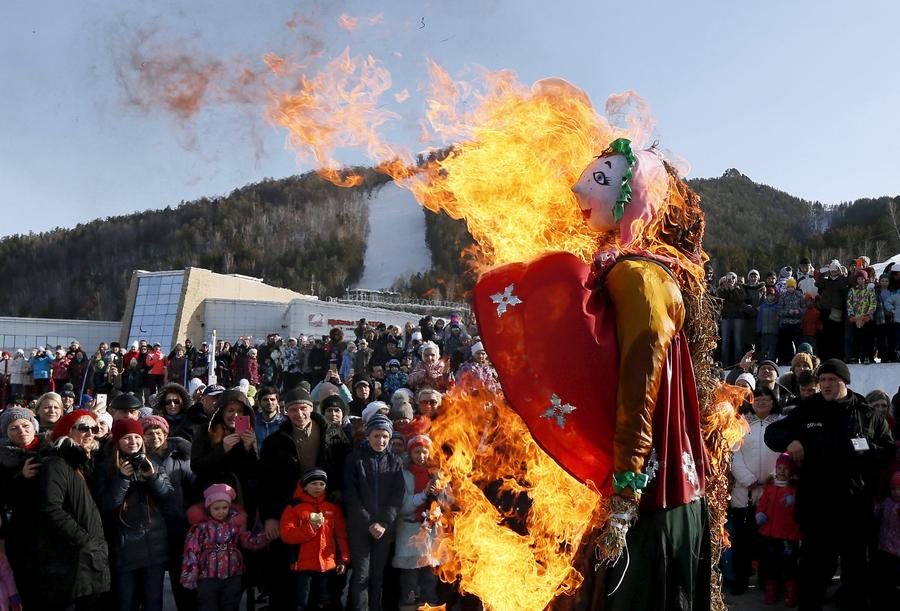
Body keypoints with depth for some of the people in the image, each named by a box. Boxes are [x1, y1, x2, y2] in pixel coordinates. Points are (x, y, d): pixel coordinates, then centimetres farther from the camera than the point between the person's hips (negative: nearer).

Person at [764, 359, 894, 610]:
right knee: (815, 560, 9)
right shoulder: (806, 412, 7)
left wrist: (866, 450, -14)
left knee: (855, 560, 13)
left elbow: (889, 450, 7)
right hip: (815, 503, 0)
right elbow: (772, 432, 12)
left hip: (855, 502, 0)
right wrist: (789, 441, -9)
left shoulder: (868, 415, 6)